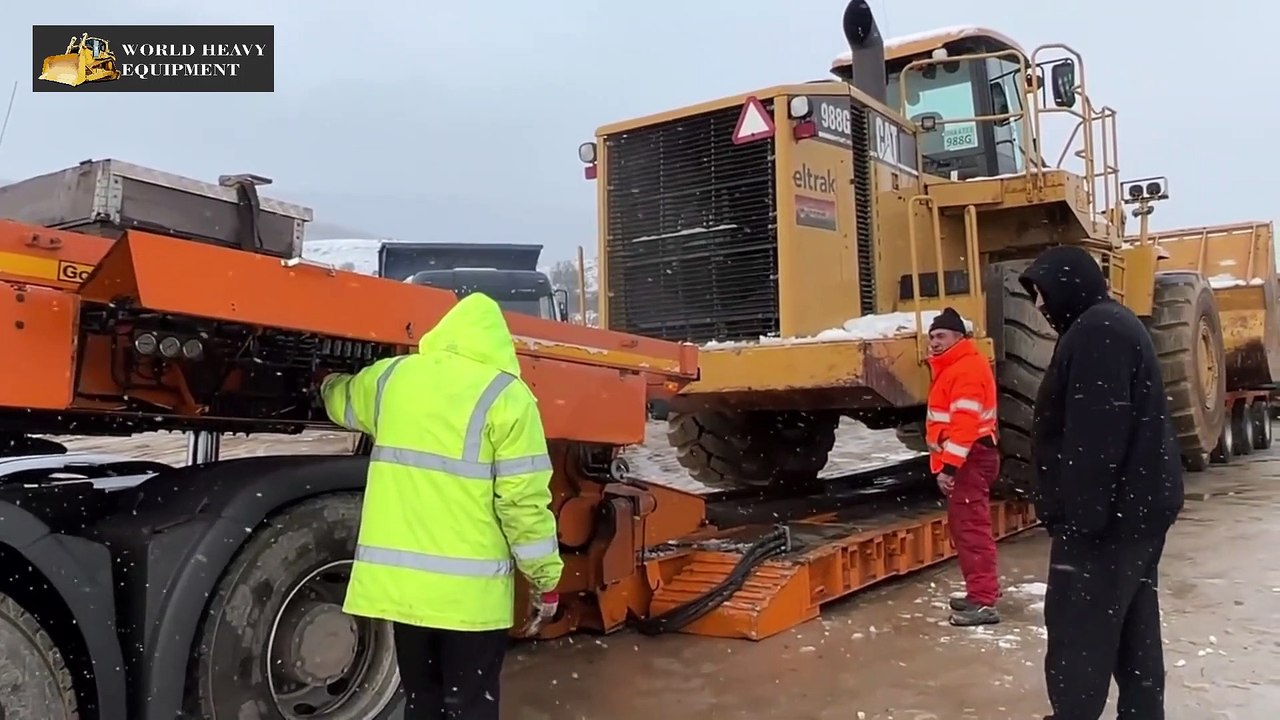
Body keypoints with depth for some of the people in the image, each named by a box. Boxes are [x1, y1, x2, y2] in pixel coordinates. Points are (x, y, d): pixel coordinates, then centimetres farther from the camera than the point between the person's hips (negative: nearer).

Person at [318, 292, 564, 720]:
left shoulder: (391, 377, 5)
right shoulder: (506, 395, -11)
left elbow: (341, 401, 28)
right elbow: (524, 501, -13)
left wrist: (328, 382, 51)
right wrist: (545, 580, -3)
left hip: (399, 578, 5)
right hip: (470, 588, -5)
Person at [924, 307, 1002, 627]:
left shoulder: (968, 368, -16)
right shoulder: (953, 368, 20)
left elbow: (966, 422, -24)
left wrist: (949, 466, -26)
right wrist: (944, 462, 17)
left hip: (971, 457, -11)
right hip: (963, 457, 11)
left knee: (971, 526, -11)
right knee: (964, 525, 16)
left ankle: (983, 602, -10)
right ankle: (981, 591, 26)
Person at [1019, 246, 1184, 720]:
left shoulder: (1096, 331, -16)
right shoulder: (1111, 326, 18)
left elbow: (1097, 431, -25)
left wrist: (1081, 514, -25)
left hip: (1110, 510, -11)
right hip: (1136, 504, 11)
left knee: (1078, 626, -6)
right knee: (1131, 623, 16)